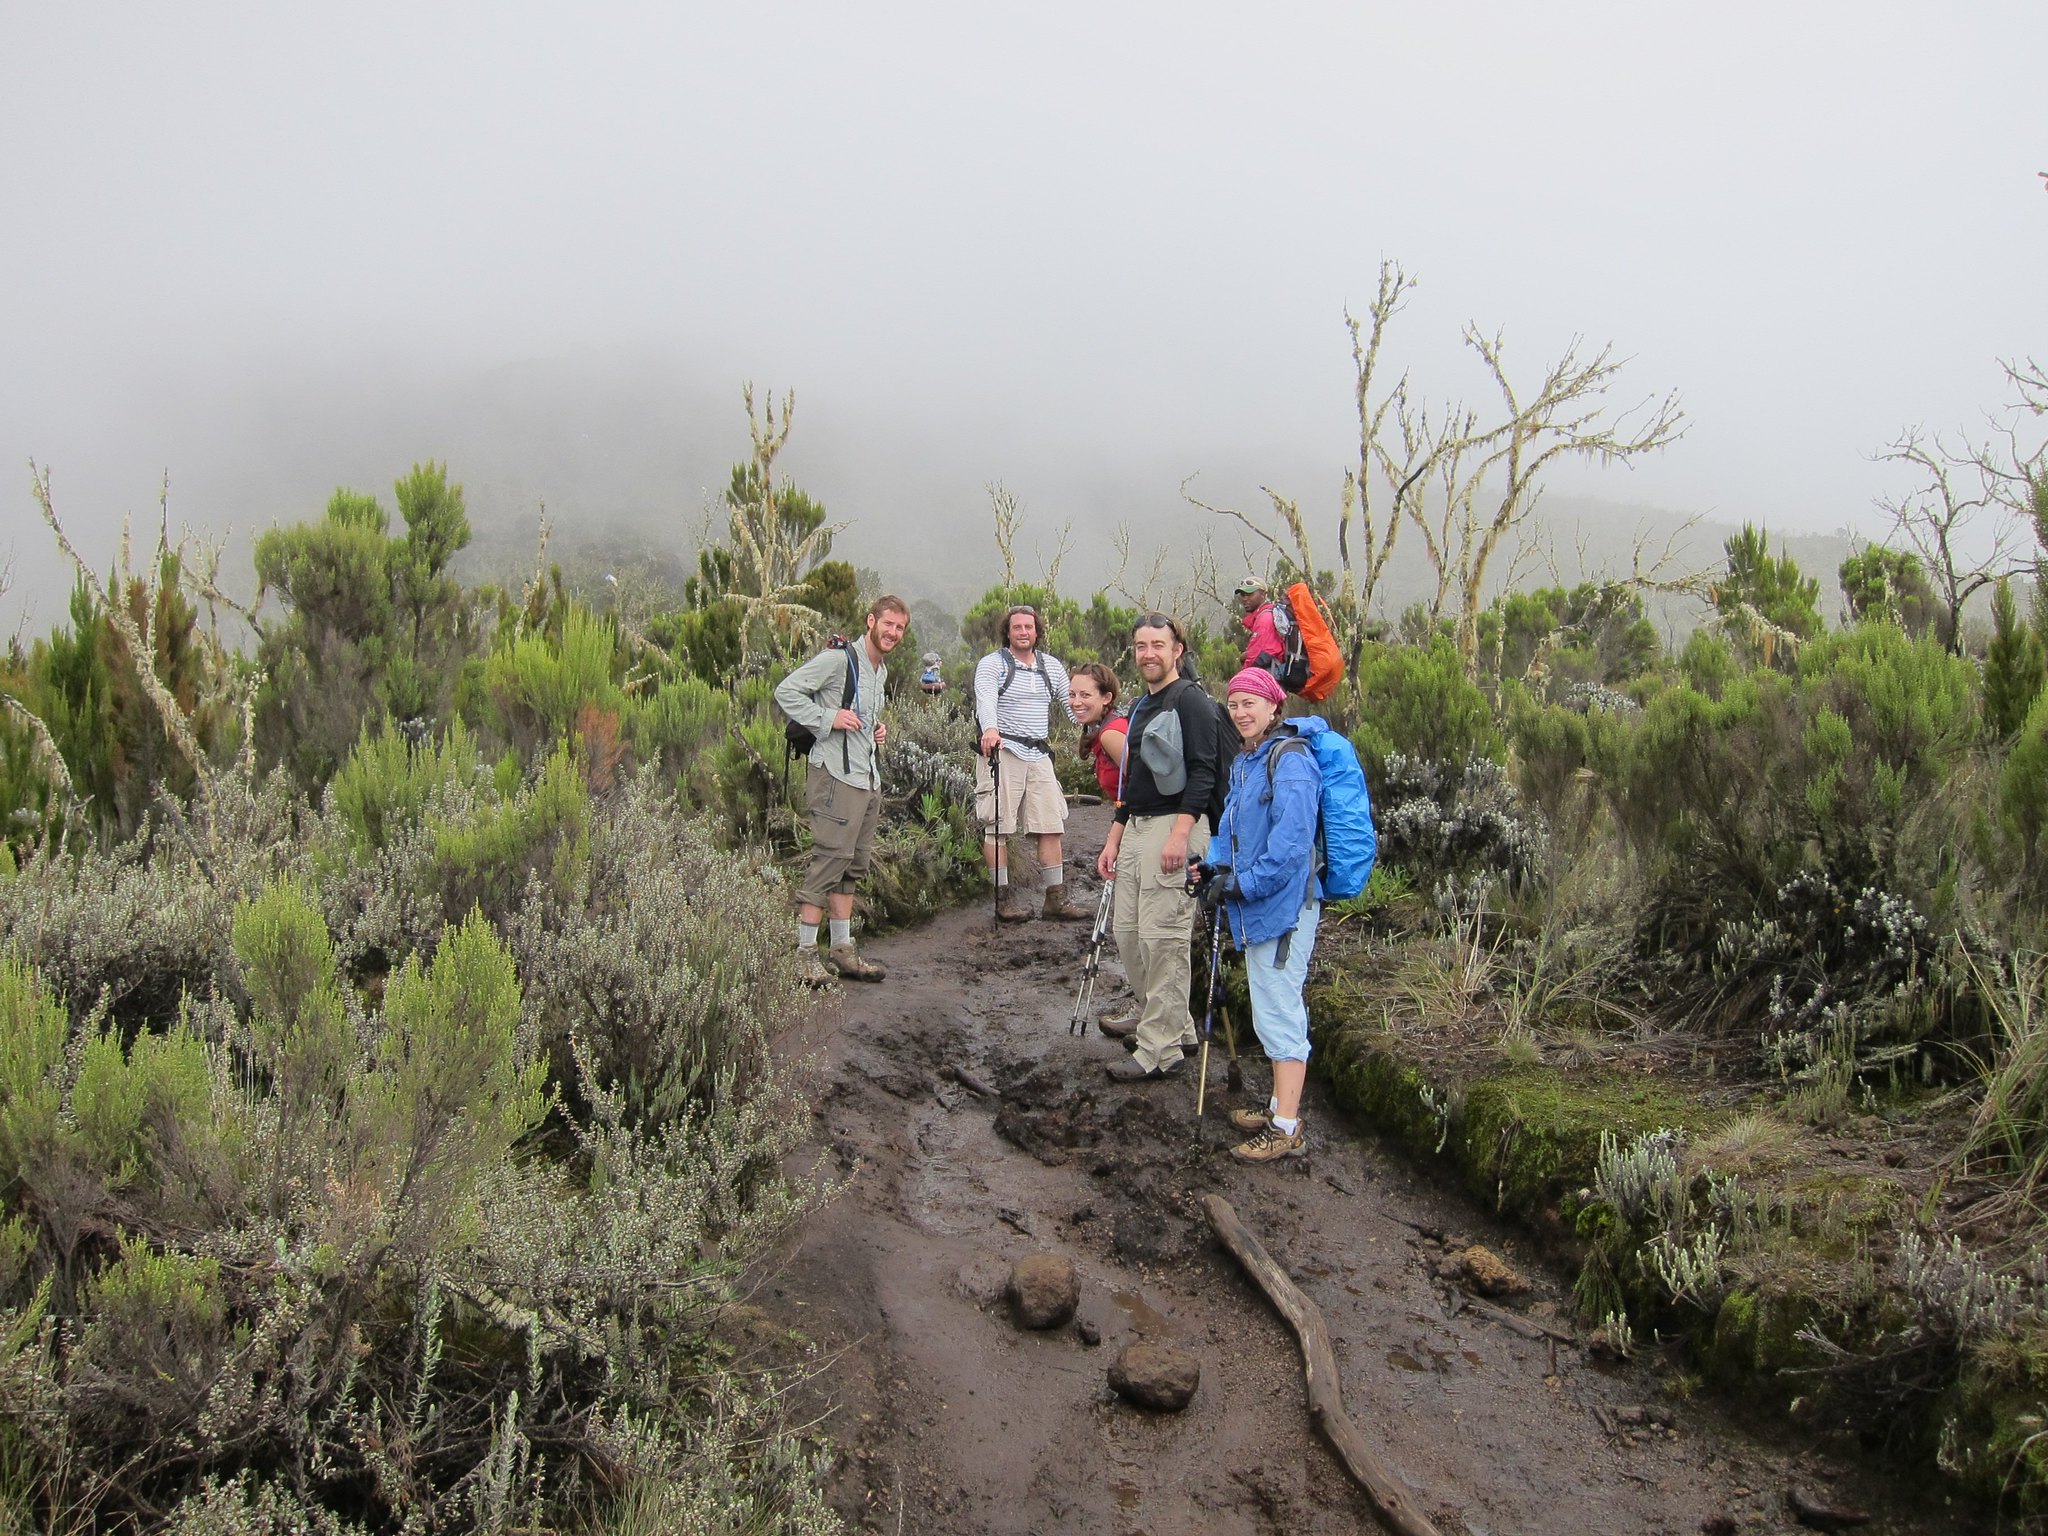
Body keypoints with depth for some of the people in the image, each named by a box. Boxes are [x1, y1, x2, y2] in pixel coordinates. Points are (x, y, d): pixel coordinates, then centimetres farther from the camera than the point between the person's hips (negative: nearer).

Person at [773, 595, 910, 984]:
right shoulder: (838, 659, -10)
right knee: (831, 860, -11)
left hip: (869, 778, 9)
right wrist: (828, 718, -19)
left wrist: (878, 730, 14)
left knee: (854, 865, 11)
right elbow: (786, 691, -14)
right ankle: (806, 952, -5)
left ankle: (842, 949, 19)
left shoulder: (882, 671, 19)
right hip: (837, 776, -9)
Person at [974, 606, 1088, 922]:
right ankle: (1003, 897, 2)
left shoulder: (1051, 666, 16)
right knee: (998, 826, -4)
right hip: (1002, 751, -5)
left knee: (1051, 825, 3)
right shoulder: (991, 664, -2)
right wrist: (990, 728, -40)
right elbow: (986, 698, -20)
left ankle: (1056, 897, 10)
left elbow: (1070, 700, 15)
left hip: (1039, 754, 5)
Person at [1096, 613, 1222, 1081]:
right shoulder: (1139, 709, 21)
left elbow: (1203, 771, -17)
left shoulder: (1189, 700, -7)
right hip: (1135, 830, 10)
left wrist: (1180, 834, -24)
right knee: (1127, 933, 9)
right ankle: (1175, 1026, 21)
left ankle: (1160, 1051, -4)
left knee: (1163, 938, -9)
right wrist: (1114, 839, 20)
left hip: (1174, 829, -10)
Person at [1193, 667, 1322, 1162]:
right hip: (1255, 906, 10)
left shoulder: (1290, 762, -15)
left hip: (1285, 904, -10)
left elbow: (1291, 843, -22)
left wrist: (1242, 884, -19)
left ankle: (1286, 1129, -1)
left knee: (1279, 1009, -7)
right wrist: (1217, 868, 3)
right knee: (1270, 1010, 17)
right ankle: (1281, 1105, 30)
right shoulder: (1243, 762, 14)